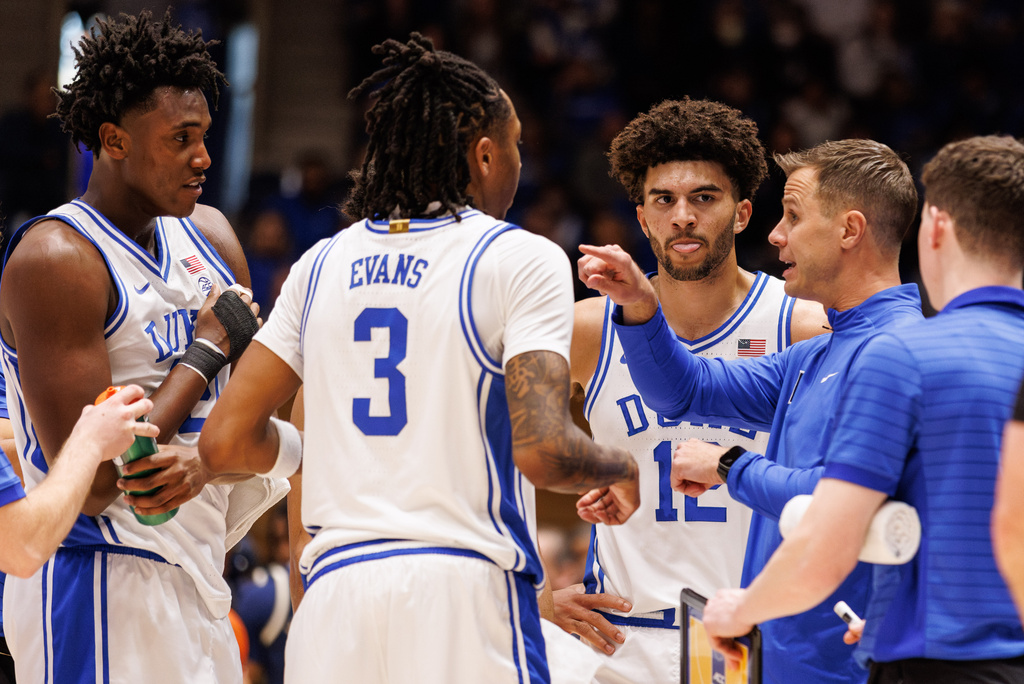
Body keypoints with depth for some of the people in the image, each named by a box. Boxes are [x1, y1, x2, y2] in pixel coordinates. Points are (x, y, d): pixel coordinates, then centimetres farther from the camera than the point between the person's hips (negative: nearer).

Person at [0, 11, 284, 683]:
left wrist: (205, 461, -16)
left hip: (198, 579, 8)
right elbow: (91, 483, -21)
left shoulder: (209, 236, 10)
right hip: (104, 583, -8)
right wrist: (208, 348, -12)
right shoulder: (54, 258, -15)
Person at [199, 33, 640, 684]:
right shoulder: (522, 259, -3)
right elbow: (542, 450, -15)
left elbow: (227, 441, 8)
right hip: (466, 593, -5)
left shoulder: (321, 264, 12)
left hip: (335, 590, 5)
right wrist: (620, 467, 6)